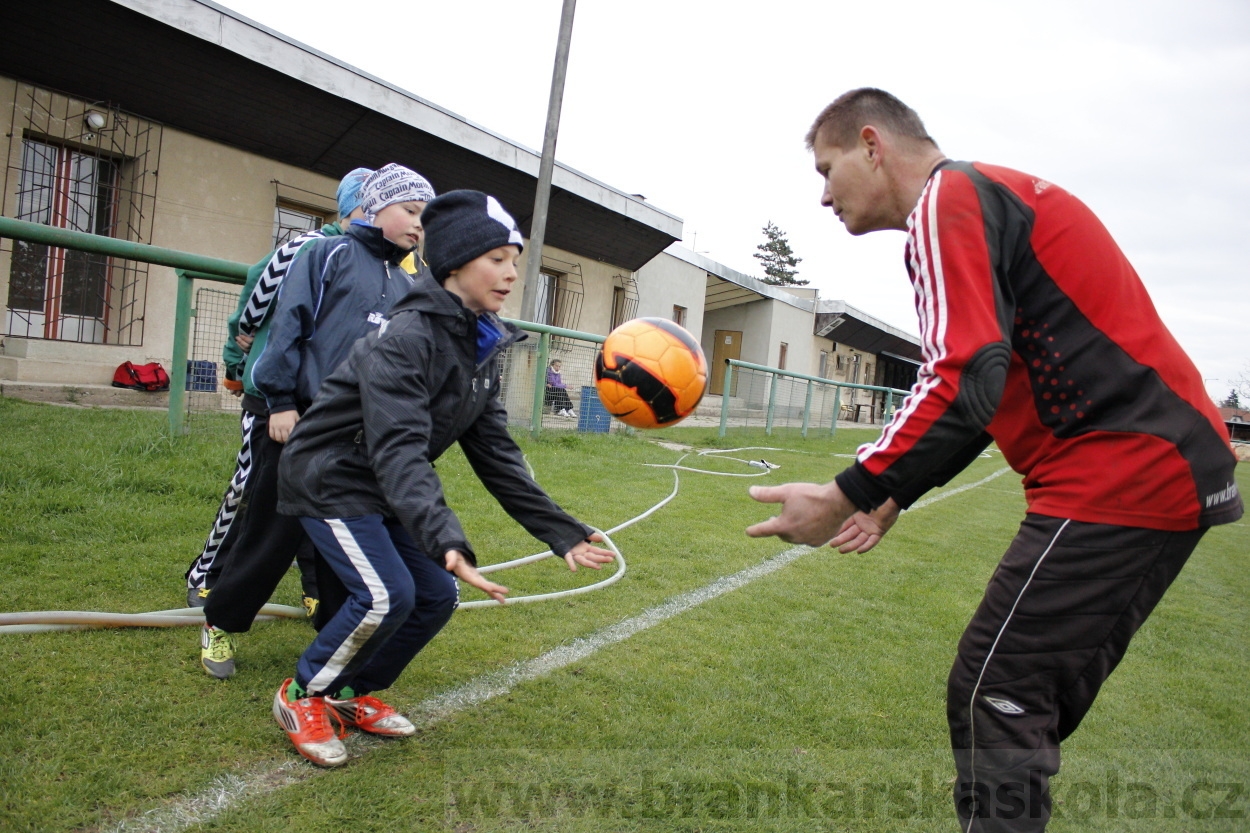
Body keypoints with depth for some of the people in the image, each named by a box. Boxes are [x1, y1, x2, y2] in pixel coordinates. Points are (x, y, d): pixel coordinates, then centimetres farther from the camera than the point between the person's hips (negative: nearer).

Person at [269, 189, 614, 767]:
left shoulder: (481, 346, -2)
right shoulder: (405, 338, -28)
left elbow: (494, 451, -2)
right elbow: (399, 450, -39)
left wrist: (559, 530, -7)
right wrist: (446, 540, -54)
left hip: (387, 490, 8)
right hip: (332, 480, -8)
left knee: (437, 596, 3)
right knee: (386, 596, -19)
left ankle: (353, 694, 25)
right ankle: (302, 696, 8)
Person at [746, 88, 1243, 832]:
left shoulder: (948, 199, -9)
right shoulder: (991, 194, 21)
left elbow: (965, 384, -23)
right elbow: (989, 390, 21)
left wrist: (846, 497, -18)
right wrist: (892, 496, 17)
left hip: (1120, 476, -10)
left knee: (993, 699, -5)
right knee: (1028, 704, 16)